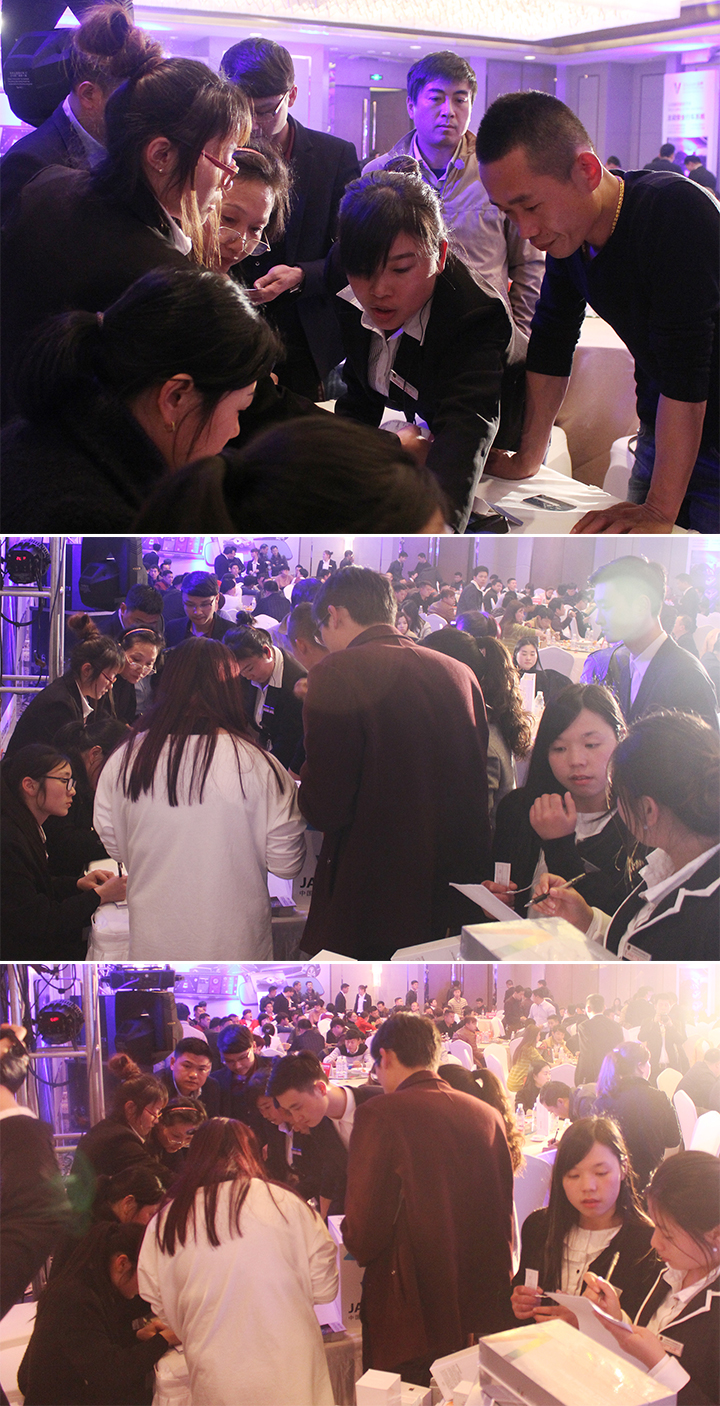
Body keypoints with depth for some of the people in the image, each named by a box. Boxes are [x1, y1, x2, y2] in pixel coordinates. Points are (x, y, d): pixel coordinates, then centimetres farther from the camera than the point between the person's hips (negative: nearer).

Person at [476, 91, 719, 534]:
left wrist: (659, 510, -30)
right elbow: (551, 347, 6)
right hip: (661, 437, 7)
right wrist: (527, 460, 6)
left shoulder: (677, 211, -25)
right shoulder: (563, 228, -3)